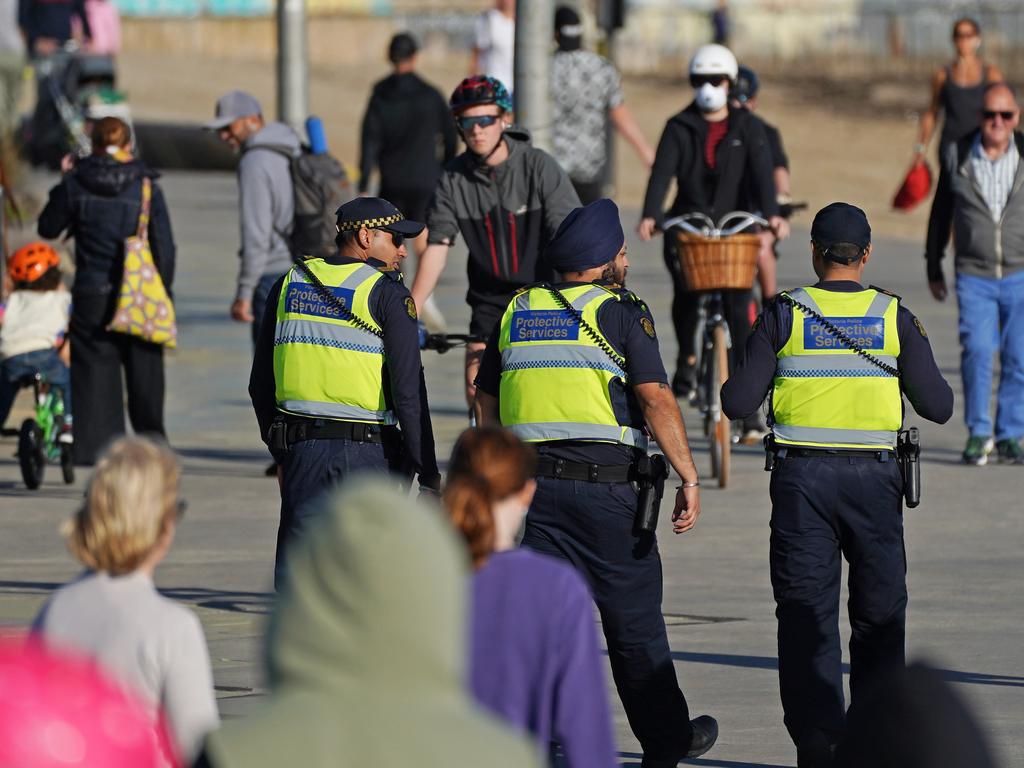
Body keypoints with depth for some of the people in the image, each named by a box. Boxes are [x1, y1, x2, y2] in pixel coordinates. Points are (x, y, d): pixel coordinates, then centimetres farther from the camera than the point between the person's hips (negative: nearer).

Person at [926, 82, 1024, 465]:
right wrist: (934, 268, 16)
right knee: (977, 350, -15)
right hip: (974, 275, 0)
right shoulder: (957, 156, 2)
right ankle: (978, 433, -2)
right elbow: (941, 213, 13)